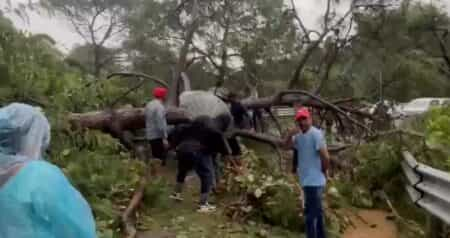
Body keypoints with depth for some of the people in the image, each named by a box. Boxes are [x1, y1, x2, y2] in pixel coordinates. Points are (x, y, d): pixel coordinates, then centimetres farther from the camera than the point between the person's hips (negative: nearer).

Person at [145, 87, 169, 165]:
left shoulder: (149, 105, 12)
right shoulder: (159, 106, -16)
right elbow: (161, 123, -23)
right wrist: (165, 138, -23)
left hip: (150, 136, 9)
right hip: (158, 136, -9)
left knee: (155, 157, 15)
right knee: (161, 159, -6)